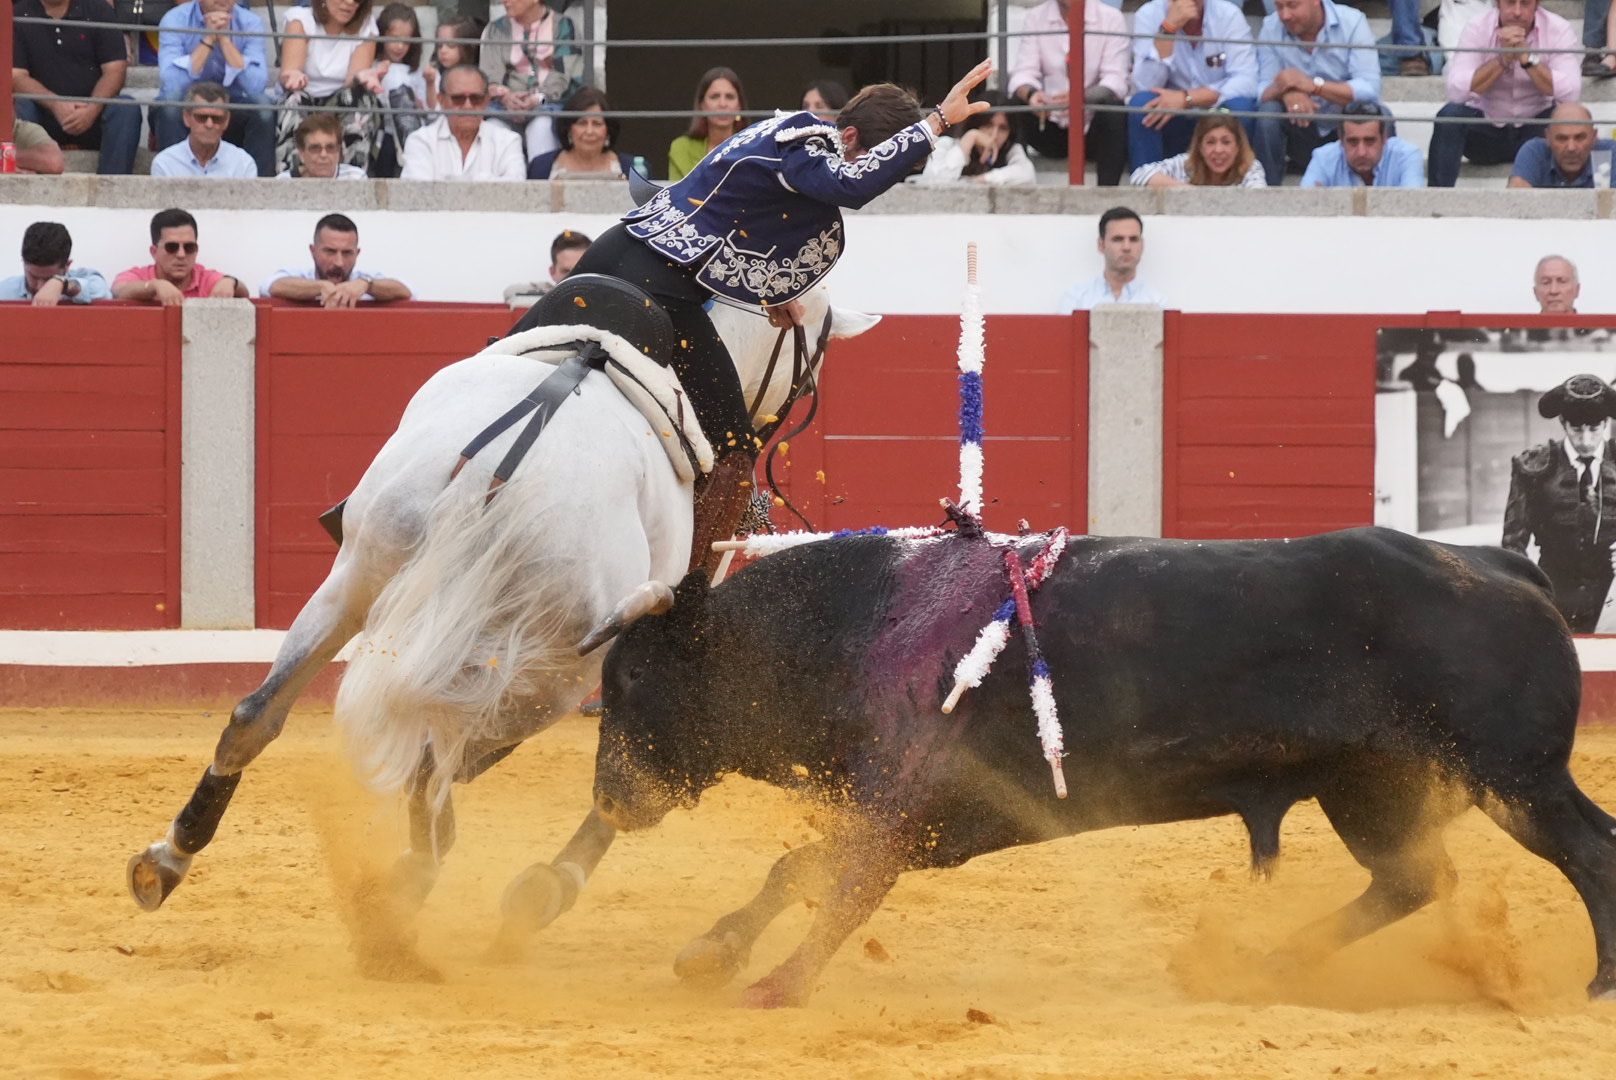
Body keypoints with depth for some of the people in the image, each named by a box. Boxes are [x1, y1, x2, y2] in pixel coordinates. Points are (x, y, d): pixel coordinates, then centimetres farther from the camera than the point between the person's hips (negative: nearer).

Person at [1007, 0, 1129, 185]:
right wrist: (1031, 94, -35)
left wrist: (1081, 97, -38)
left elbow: (1116, 81, -16)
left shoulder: (1110, 18, -5)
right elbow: (1023, 74, -9)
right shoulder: (1036, 18, 2)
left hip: (1094, 129, -2)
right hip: (1051, 130, 2)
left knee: (1113, 108, -32)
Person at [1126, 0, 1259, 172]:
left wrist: (1186, 98, -32)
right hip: (1170, 121, 0)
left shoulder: (1229, 15, -11)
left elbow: (1246, 84, -21)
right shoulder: (1148, 16, -10)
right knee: (1141, 103, -27)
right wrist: (1168, 27, -30)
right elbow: (1145, 87, -21)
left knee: (1240, 105, -30)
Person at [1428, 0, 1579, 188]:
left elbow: (1570, 94, -24)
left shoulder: (1558, 30, -10)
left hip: (1534, 129, 0)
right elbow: (1456, 91, -24)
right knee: (1449, 115, -28)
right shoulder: (1478, 28, -11)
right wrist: (1503, 59, -29)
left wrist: (1526, 57, -28)